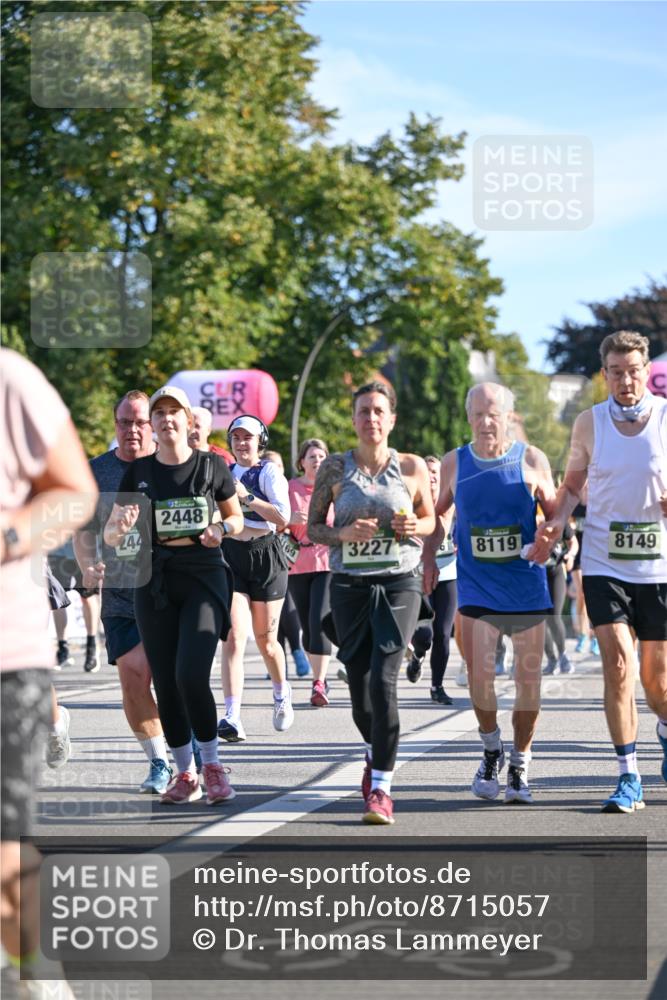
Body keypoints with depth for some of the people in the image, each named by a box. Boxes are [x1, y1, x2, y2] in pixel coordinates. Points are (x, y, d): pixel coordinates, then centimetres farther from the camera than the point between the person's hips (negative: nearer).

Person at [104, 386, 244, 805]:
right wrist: (121, 527, -17)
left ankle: (212, 764, 0)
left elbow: (237, 518, 13)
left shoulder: (212, 466, 1)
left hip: (204, 577, -3)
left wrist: (222, 528, -9)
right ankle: (186, 773, 16)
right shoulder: (138, 471, 5)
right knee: (166, 683, 3)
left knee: (191, 675, -18)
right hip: (155, 581, 3)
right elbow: (110, 535, 6)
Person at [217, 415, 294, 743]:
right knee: (233, 638, -12)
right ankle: (232, 717, -20)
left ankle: (281, 692, 39)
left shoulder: (269, 473, -4)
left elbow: (283, 517, -18)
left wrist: (247, 496, -21)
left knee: (265, 640, 9)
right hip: (230, 556, 3)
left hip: (265, 557, -3)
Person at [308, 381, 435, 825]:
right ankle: (376, 754, 37)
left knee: (383, 680, -16)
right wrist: (344, 534, -13)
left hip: (399, 584, -2)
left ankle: (380, 788, -15)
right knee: (360, 687, 5)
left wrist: (415, 528, -9)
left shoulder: (412, 467, 2)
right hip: (350, 584, 2)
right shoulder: (335, 468, 3)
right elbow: (313, 527, 7)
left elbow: (430, 520, 14)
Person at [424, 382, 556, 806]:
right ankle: (491, 749, 15)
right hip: (477, 589, 0)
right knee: (480, 676, -11)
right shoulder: (455, 464, 3)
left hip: (528, 589, 0)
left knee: (528, 680, 2)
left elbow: (554, 512, 9)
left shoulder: (532, 461, 0)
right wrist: (429, 557, 5)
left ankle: (520, 767, 18)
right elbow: (436, 514, 16)